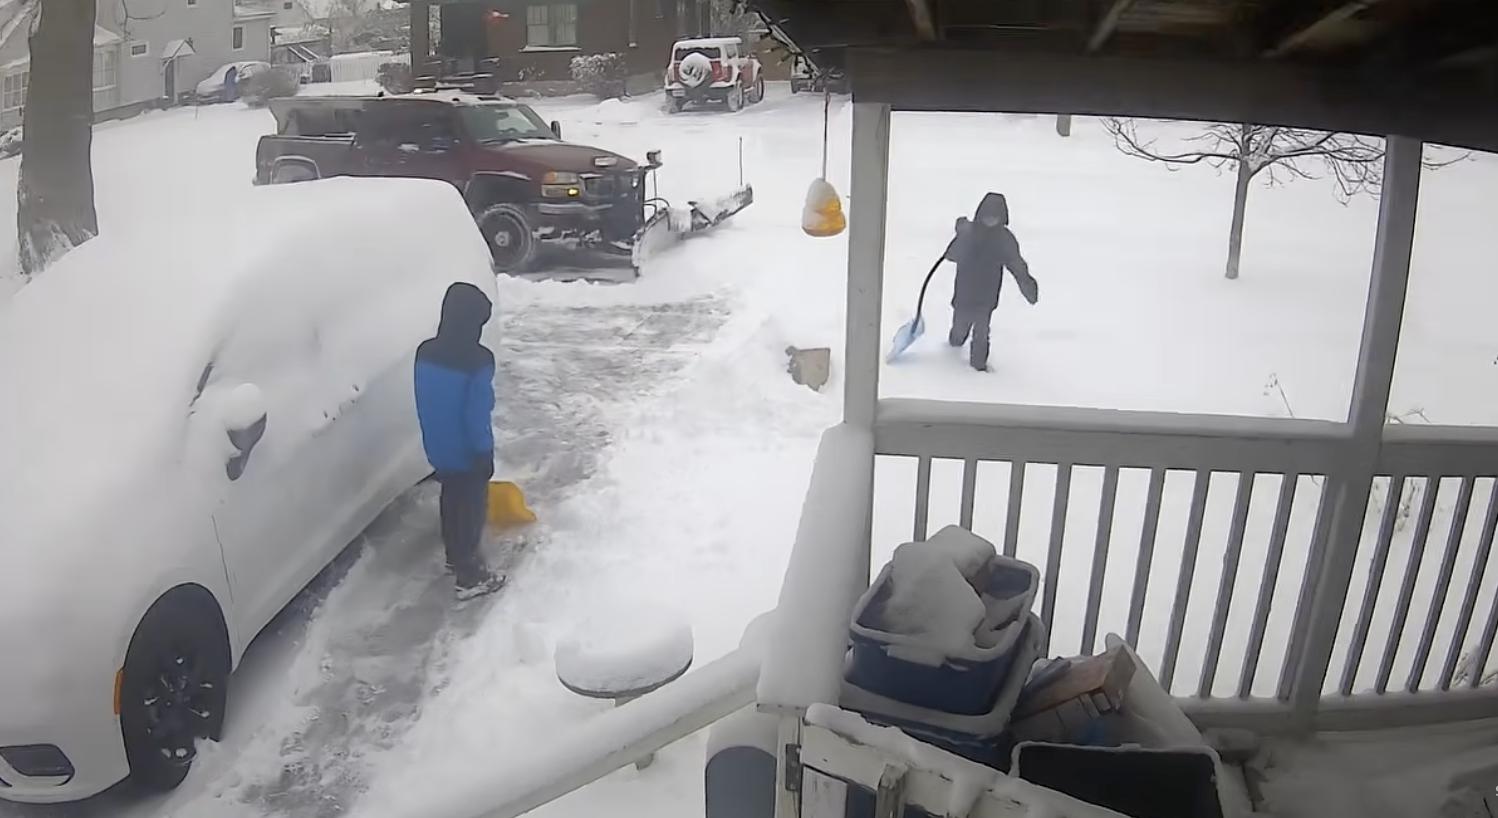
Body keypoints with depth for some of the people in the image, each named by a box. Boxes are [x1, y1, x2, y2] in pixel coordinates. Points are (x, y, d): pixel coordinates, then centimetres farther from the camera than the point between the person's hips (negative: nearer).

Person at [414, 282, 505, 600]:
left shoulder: (425, 352, -4)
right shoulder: (477, 361, -26)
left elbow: (425, 405, 7)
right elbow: (477, 415, -23)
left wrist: (436, 438, 19)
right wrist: (485, 454, -12)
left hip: (438, 449, 7)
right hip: (467, 452, -7)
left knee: (451, 500, 24)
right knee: (472, 508, 7)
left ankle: (455, 556, 42)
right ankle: (469, 576, 16)